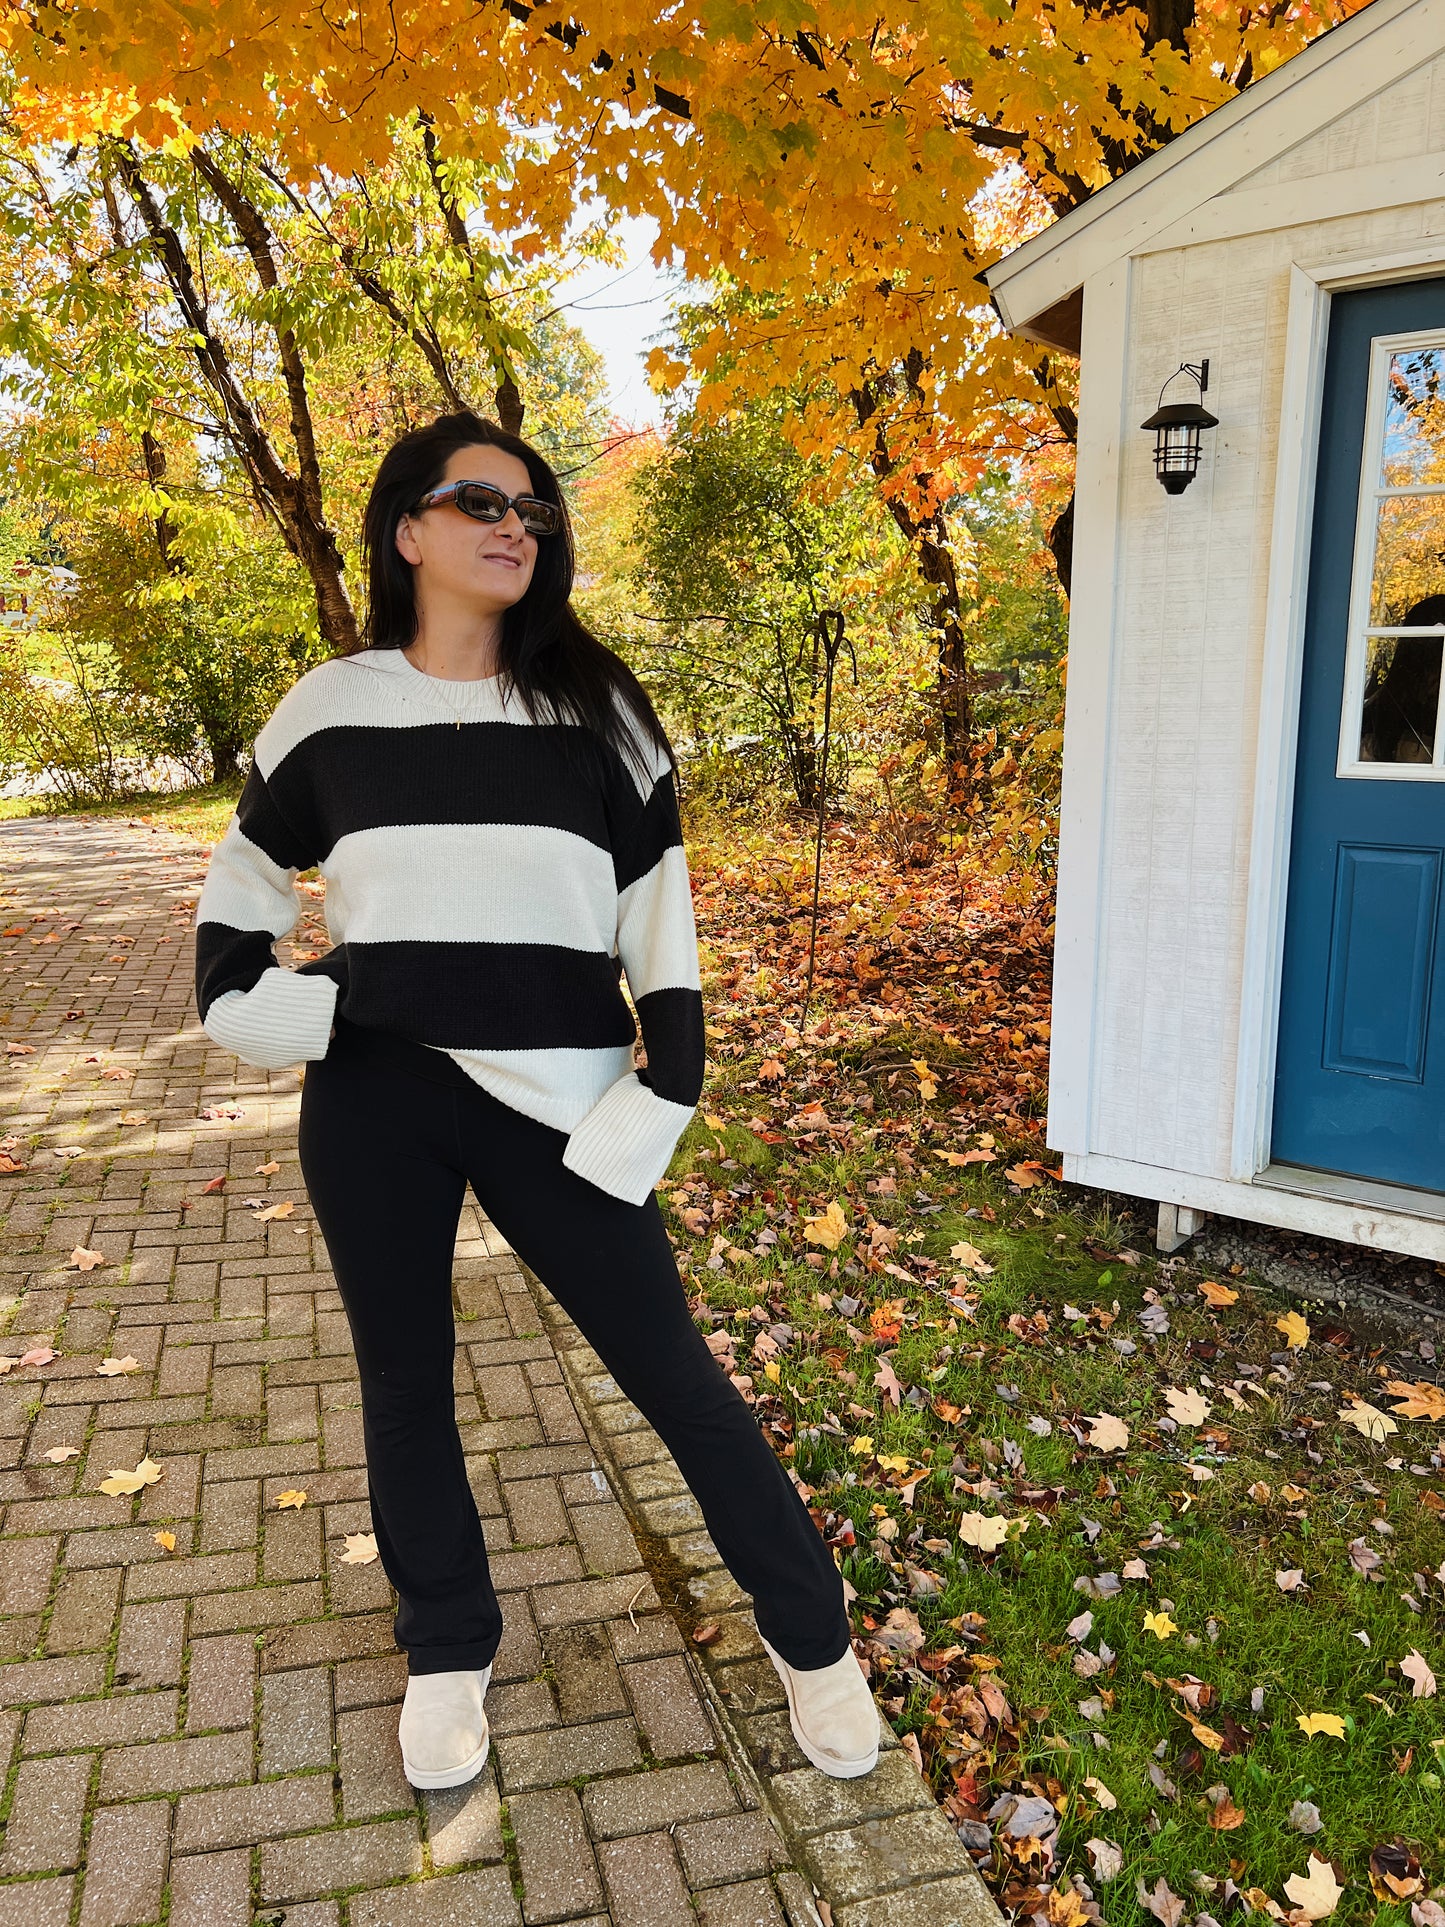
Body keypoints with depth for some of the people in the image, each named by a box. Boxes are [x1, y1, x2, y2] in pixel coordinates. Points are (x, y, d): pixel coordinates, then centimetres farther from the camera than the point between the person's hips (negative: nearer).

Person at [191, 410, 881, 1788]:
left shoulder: (592, 705, 3)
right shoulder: (332, 705, 5)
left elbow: (656, 896, 3)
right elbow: (252, 863, 17)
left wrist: (671, 1076, -5)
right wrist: (235, 998, 1)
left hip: (553, 1098, -1)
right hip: (373, 1102, 2)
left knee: (671, 1373, 4)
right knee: (404, 1379, 14)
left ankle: (809, 1634, 23)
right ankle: (447, 1651, 36)